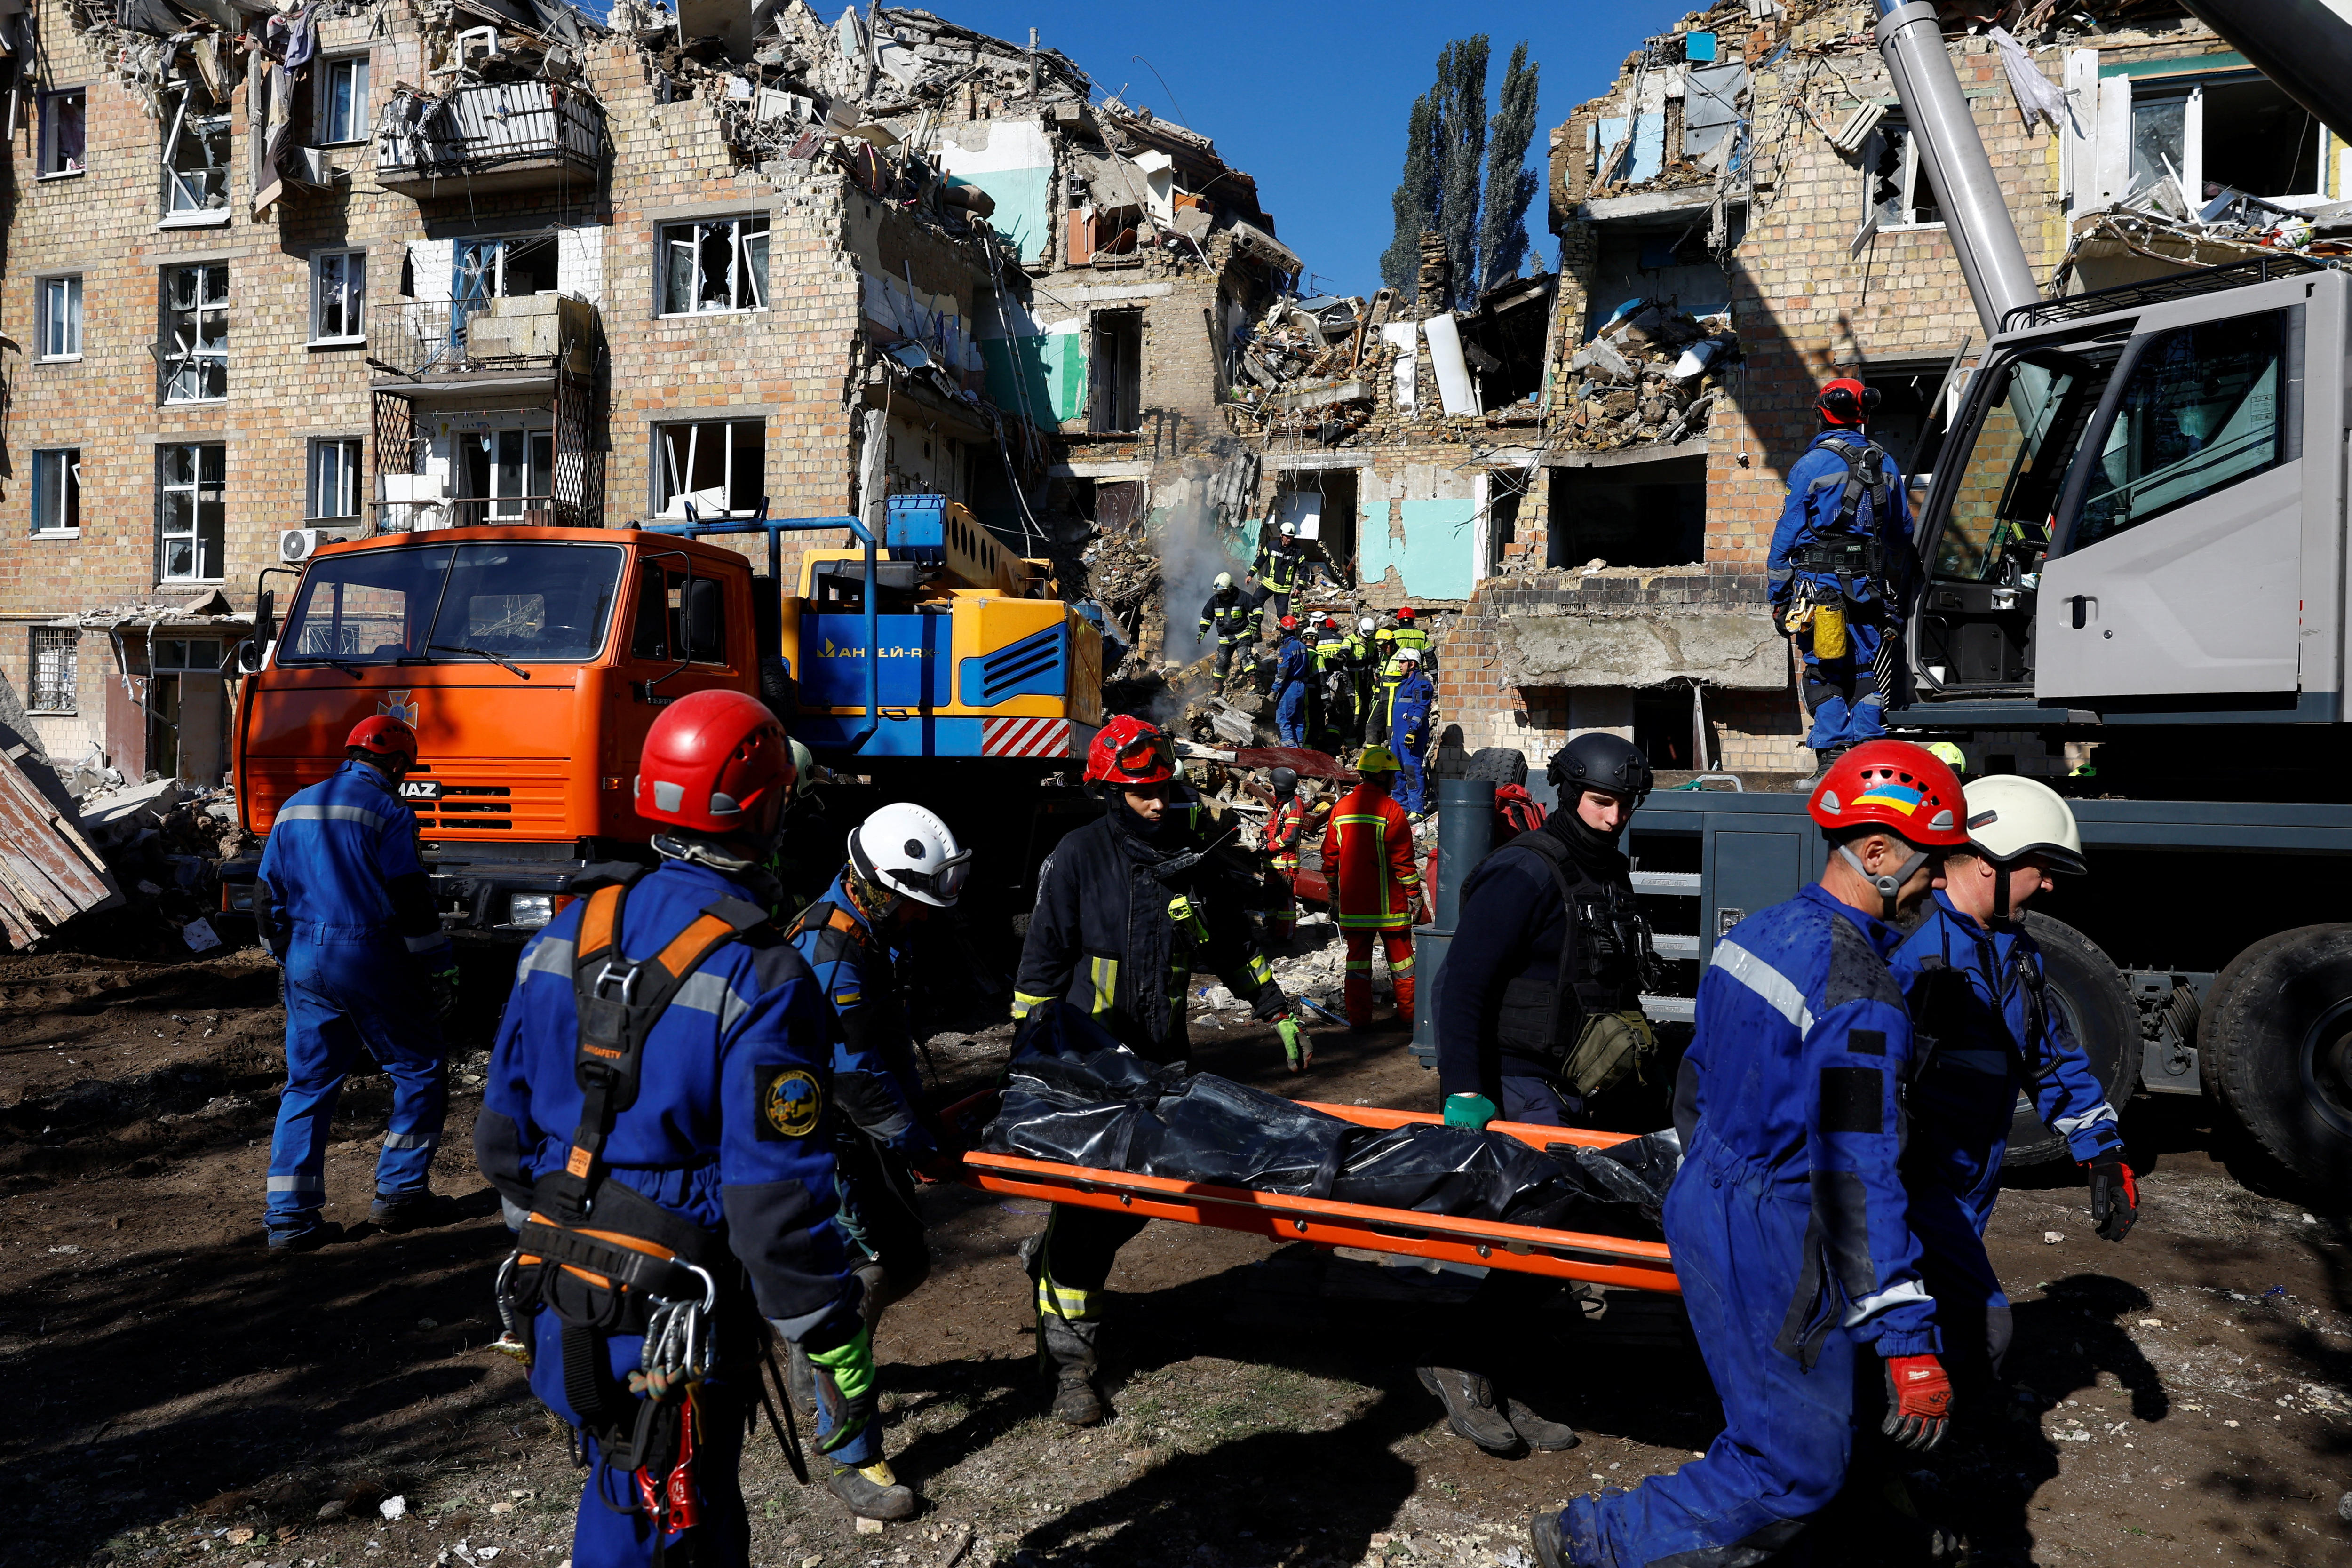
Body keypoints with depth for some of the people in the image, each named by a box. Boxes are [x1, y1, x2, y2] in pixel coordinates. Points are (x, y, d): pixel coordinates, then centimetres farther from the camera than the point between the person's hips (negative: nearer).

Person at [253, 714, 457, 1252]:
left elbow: (267, 897, 17)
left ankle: (288, 1216, 10)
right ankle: (399, 1192, 11)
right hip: (369, 961, -7)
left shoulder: (295, 808, 13)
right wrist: (441, 969, -7)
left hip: (304, 961, 7)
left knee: (308, 1084, 12)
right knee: (420, 1070, 9)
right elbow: (411, 903, -14)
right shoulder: (387, 811, -9)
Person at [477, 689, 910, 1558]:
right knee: (643, 1530, 11)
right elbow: (778, 1202, -22)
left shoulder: (565, 938, 1)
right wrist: (841, 1359, -12)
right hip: (673, 1331, -6)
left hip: (557, 1306, 6)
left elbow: (503, 1133, 11)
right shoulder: (763, 980, -21)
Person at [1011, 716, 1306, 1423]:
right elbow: (1043, 960, -5)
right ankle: (1069, 1355, 4)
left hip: (1160, 1059, 5)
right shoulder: (1081, 855, -8)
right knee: (1087, 1200, -6)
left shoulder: (1194, 863, 5)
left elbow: (1233, 948, 19)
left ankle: (1053, 1258, 37)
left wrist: (1278, 1013, 15)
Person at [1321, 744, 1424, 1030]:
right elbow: (1403, 859, -12)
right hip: (1388, 903, -4)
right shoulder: (1390, 810, -11)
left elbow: (1330, 857, 10)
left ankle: (1359, 1018, 10)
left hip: (1352, 903, 4)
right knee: (1400, 957, 9)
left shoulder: (1341, 808, 5)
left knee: (1357, 957, 9)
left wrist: (1334, 896, 18)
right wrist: (1414, 894, -4)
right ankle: (1408, 1015, 16)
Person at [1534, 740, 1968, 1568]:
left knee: (1803, 1415, 23)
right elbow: (1858, 1174, -26)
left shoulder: (1759, 930, 5)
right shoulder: (1859, 993, -23)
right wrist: (1910, 1341, -24)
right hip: (1771, 1250, -9)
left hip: (1707, 1209, 9)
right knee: (1796, 1471, 4)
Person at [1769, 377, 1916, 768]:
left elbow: (1788, 534, -5)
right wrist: (1897, 596, 21)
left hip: (1821, 585, -4)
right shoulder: (1885, 465, 11)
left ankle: (1831, 755, -1)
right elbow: (1903, 532, 15)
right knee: (1868, 675, 9)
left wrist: (1778, 597, -1)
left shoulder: (1811, 465, -4)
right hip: (1871, 588, 4)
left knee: (1825, 675, 2)